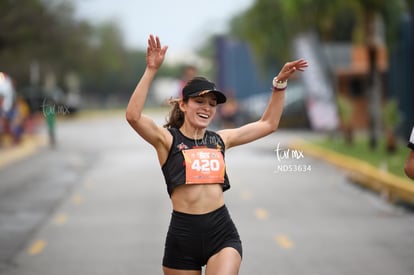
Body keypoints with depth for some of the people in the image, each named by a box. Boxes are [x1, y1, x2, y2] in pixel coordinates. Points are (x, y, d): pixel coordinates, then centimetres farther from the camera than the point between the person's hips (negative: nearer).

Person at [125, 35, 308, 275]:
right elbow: (133, 116, -19)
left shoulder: (220, 140, 13)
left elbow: (268, 124, 23)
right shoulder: (167, 139, 0)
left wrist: (280, 83, 18)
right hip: (183, 235, -2)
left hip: (222, 233, 2)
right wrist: (152, 71, -23)